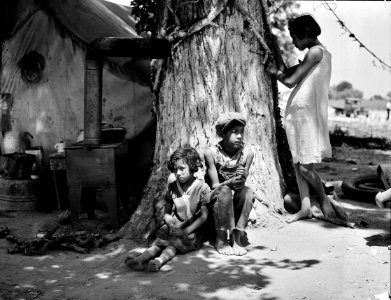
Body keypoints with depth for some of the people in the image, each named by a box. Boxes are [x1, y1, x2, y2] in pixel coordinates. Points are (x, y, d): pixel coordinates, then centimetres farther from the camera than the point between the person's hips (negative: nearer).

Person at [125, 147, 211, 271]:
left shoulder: (202, 187, -7)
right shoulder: (172, 187, 6)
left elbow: (204, 216, -10)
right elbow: (167, 213, 12)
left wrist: (186, 231, -19)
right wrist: (172, 224, -11)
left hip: (193, 231, -3)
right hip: (176, 227, 4)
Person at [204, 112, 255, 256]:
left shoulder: (247, 153, -9)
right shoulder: (211, 153, -16)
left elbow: (241, 184, -10)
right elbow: (215, 185, -16)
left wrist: (241, 181, -36)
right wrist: (230, 182, -38)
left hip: (235, 201, 2)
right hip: (215, 198, -2)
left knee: (248, 191, -28)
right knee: (224, 190, -34)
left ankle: (237, 237, -22)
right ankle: (220, 239, -23)